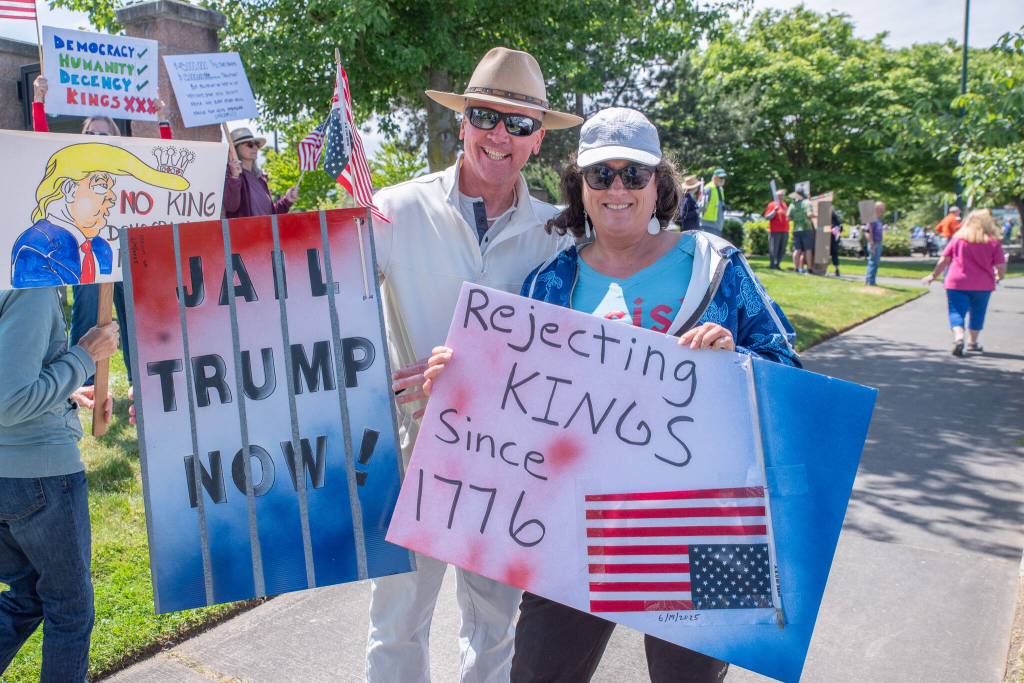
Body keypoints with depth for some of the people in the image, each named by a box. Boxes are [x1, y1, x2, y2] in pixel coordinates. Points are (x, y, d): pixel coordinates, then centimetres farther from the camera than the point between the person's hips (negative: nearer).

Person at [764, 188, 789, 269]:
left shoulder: (784, 205, 19)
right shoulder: (772, 204, -2)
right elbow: (767, 217, -8)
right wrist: (774, 211, -20)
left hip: (784, 231, 7)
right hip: (775, 231, -7)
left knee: (782, 250, 7)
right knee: (773, 249, -5)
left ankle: (777, 264, 15)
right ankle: (772, 265, 1)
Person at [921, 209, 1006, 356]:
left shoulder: (958, 239, 2)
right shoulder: (994, 242, -1)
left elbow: (944, 260, 3)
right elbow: (1001, 267, -2)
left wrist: (934, 275, 14)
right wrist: (999, 277, 18)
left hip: (957, 283, -1)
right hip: (983, 285, 1)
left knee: (956, 312, 0)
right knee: (977, 313, 17)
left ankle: (958, 337, -24)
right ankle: (972, 342, 25)